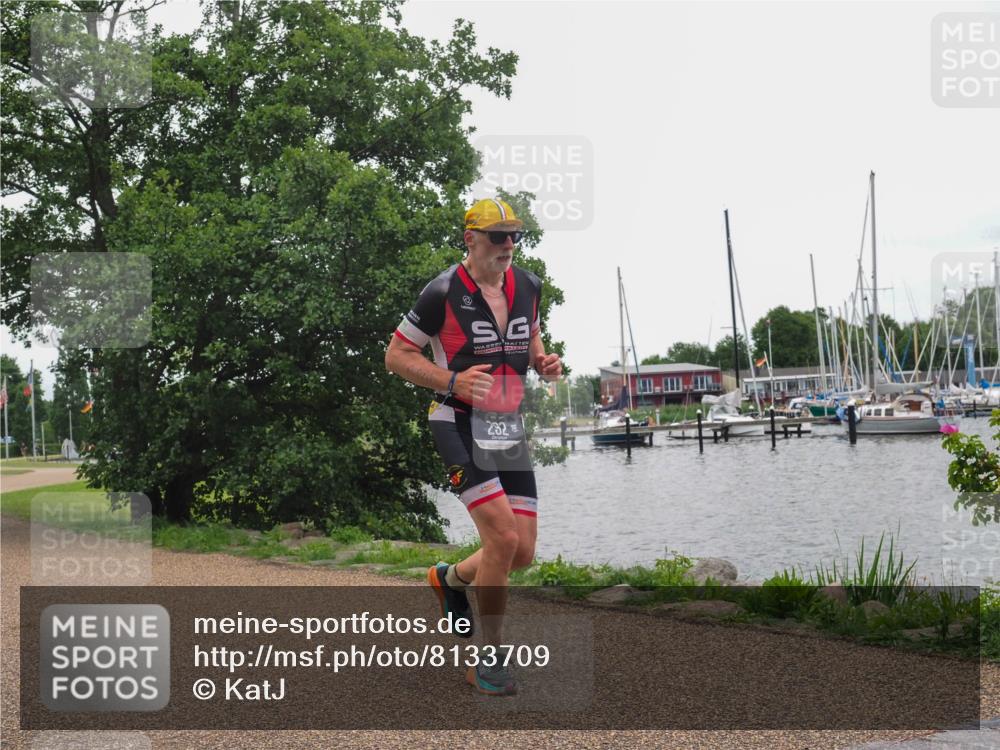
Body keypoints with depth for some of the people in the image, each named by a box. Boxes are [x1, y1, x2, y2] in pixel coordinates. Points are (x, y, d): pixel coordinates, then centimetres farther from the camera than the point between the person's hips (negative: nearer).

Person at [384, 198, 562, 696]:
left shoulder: (527, 286, 7)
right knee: (503, 539, -17)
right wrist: (453, 381, -19)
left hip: (509, 428, 7)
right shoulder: (444, 293, -11)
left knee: (523, 554, 4)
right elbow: (396, 355, -5)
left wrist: (544, 362, 2)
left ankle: (450, 579, 35)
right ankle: (488, 660, 1)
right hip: (460, 425, -6)